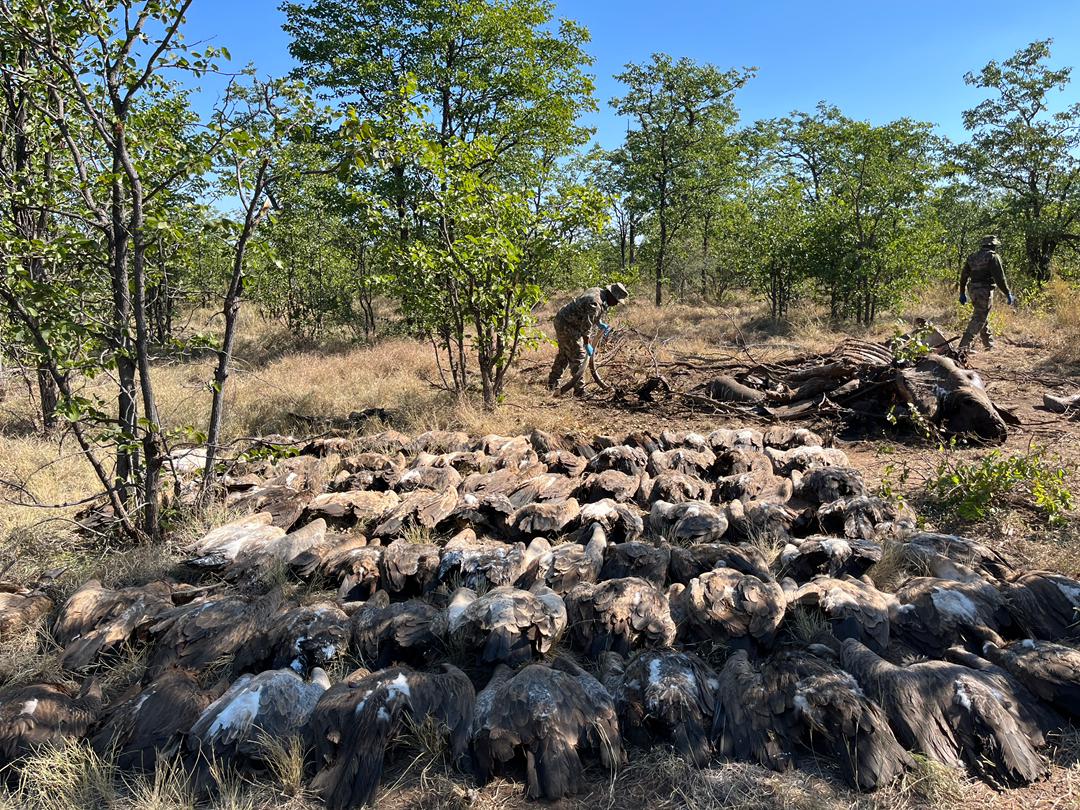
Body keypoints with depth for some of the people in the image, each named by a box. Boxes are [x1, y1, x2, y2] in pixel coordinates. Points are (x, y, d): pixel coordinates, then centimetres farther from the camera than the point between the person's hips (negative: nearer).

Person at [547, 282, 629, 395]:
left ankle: (552, 382, 36)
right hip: (567, 326, -11)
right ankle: (579, 389, -5)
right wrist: (587, 345, -17)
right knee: (579, 356, -8)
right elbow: (586, 326, -24)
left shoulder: (598, 291, 4)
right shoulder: (596, 303, -27)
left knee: (564, 354, 23)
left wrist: (601, 324, 20)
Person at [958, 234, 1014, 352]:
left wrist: (962, 293, 21)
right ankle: (964, 345, -17)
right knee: (979, 318, -7)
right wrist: (1008, 294, -7)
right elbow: (999, 278, -12)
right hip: (985, 291, -8)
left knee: (983, 316, 21)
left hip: (972, 290, 8)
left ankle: (989, 343, 31)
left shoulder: (972, 257, 13)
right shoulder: (993, 257, -8)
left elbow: (964, 276, 15)